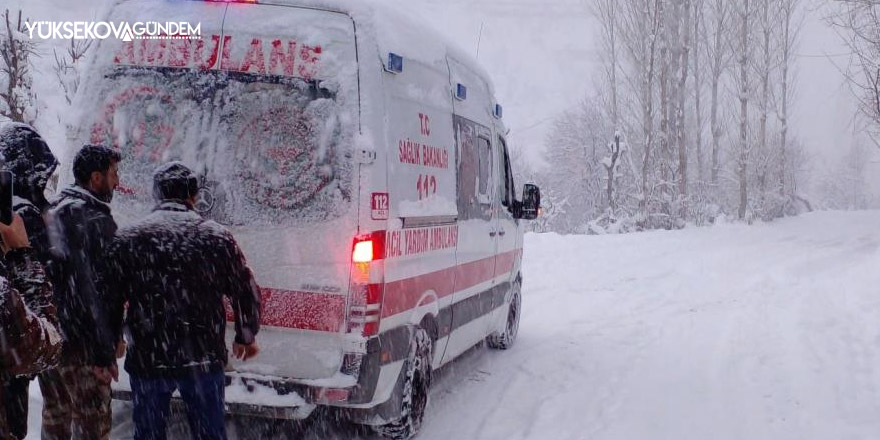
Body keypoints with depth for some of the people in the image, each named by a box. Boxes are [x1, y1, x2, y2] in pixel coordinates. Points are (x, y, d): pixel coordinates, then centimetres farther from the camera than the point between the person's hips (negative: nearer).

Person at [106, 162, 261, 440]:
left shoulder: (127, 239, -4)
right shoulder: (216, 237, -4)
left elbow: (110, 300, -1)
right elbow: (247, 293, 2)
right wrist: (246, 338, 17)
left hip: (146, 361, 0)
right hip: (204, 359, 0)